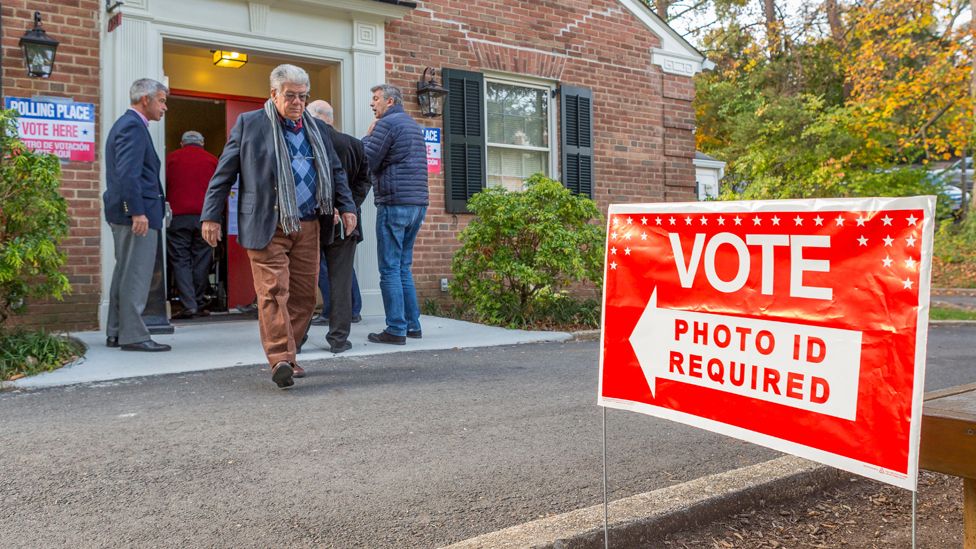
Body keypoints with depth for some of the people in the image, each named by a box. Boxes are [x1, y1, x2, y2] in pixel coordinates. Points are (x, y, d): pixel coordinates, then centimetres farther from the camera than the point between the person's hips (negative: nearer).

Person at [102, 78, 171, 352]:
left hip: (125, 214, 11)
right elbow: (128, 173, -22)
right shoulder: (133, 126, -12)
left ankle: (116, 333, 21)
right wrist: (138, 212, -24)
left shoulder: (126, 124, 20)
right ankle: (133, 335, -3)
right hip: (137, 213, -11)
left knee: (125, 273, 14)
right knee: (136, 275, -7)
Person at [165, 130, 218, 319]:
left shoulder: (171, 158, 8)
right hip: (205, 216, 1)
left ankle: (189, 305, -10)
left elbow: (162, 186, 6)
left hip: (178, 216, -1)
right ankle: (199, 305, 9)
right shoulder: (212, 160, 10)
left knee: (180, 261, 1)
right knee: (201, 260, 6)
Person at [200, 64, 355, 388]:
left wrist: (347, 207, 11)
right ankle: (281, 359, -14)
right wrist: (211, 216, 0)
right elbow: (223, 174, 4)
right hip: (267, 227, -4)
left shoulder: (317, 129, 16)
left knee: (303, 295, 5)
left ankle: (284, 357, 16)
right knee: (274, 292, -12)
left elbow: (335, 171, 22)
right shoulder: (249, 124, 4)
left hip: (307, 227, 5)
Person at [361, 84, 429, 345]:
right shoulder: (414, 125, 20)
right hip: (418, 203, 8)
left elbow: (366, 163, -8)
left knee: (390, 269, -5)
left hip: (394, 204, -8)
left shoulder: (386, 124, -7)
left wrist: (367, 136, 7)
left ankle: (396, 330, -4)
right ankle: (413, 324, 15)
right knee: (404, 267, 14)